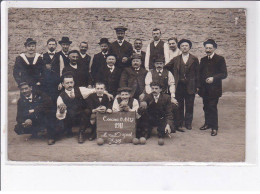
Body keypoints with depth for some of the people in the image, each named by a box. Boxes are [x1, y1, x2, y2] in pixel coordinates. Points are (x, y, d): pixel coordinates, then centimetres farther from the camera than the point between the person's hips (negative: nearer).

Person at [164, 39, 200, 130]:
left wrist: (197, 86, -2)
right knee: (179, 106, 6)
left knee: (189, 106, 3)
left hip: (190, 86, -1)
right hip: (179, 86, 1)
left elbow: (197, 73, 3)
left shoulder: (194, 59, 5)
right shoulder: (176, 59, 9)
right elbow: (166, 67, 16)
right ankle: (179, 123, 16)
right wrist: (175, 76, 9)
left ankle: (188, 123, 13)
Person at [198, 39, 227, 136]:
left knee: (212, 107, -7)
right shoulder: (203, 60, 15)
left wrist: (213, 78, -19)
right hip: (204, 89, 5)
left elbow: (224, 74, -6)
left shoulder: (220, 59, -2)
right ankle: (207, 123, 24)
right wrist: (199, 85, 7)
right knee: (206, 107, 10)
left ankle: (214, 127, 0)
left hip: (214, 89, -5)